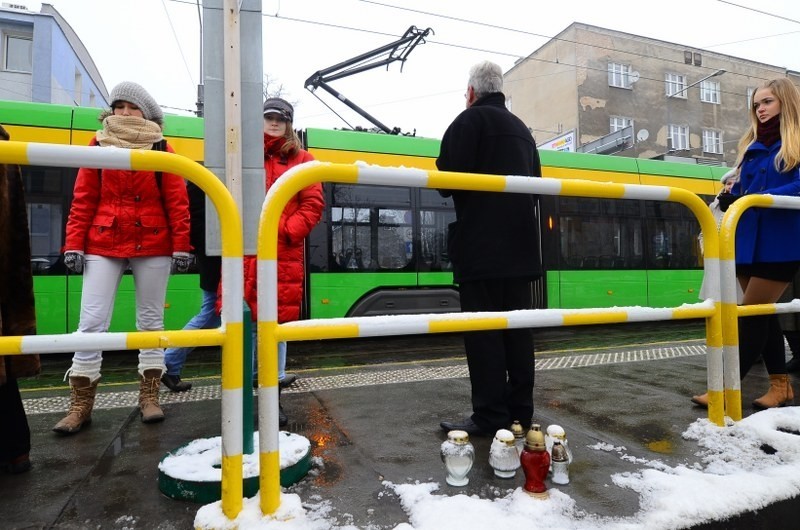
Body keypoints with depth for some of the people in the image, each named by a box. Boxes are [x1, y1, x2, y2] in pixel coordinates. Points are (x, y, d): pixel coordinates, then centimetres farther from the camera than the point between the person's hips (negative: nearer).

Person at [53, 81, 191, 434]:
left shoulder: (161, 149, 4)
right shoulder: (99, 145, 9)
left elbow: (177, 202, -1)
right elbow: (83, 200, 6)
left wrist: (180, 246, -7)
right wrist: (74, 245, -1)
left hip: (153, 245, -1)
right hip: (103, 244, 1)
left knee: (150, 319, 6)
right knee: (91, 321, 0)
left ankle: (149, 396, 18)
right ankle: (81, 404, 13)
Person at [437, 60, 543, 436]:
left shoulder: (470, 120, -3)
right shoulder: (522, 129, 21)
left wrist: (460, 193, 7)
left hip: (481, 247, -8)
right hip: (519, 246, 8)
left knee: (483, 332, -3)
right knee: (517, 328, 10)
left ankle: (490, 416, 2)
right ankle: (520, 411, 18)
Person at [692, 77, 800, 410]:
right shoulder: (753, 146, 18)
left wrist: (752, 199, -26)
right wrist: (731, 199, -7)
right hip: (749, 241, 6)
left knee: (751, 314, -7)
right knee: (762, 314, 9)